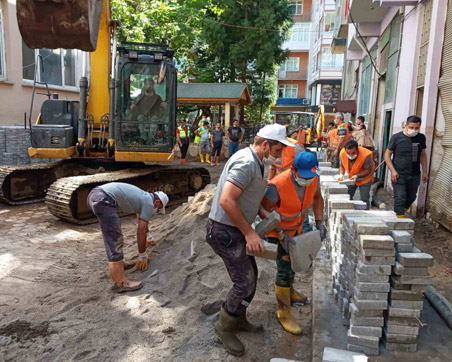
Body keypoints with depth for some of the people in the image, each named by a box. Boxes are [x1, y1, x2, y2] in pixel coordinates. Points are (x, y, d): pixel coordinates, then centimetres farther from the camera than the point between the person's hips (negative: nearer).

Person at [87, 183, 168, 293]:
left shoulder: (143, 196, 31)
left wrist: (148, 237, 63)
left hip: (94, 194, 11)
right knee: (114, 240, -9)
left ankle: (118, 264, 34)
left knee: (113, 235, 24)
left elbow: (140, 219, 49)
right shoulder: (149, 204, 5)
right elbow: (141, 232, 4)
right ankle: (120, 283, -7)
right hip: (104, 199, -11)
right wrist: (143, 257, 14)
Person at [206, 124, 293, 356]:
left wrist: (264, 215, 7)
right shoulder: (246, 163, -23)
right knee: (245, 283, -4)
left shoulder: (254, 162, 10)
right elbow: (226, 201, -31)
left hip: (235, 230, 10)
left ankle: (238, 320, 38)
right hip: (225, 231, -10)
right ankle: (224, 327, 19)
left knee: (250, 274, 19)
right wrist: (249, 233, -25)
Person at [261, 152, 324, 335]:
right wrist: (281, 235, -27)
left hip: (297, 227, 7)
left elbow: (317, 198, 4)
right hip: (278, 229, -7)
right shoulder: (277, 186, -37)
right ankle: (283, 313, 9)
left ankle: (289, 291, 52)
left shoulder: (313, 178, -17)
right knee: (284, 268, -9)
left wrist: (319, 221, -4)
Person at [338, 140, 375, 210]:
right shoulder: (342, 153, -22)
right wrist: (341, 174, -24)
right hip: (351, 178, 5)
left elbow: (368, 170, -21)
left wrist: (356, 176, -32)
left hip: (364, 178, -4)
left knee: (364, 199, -6)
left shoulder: (366, 155, -35)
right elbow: (342, 166, -5)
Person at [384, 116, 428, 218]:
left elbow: (423, 155, 15)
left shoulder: (421, 138, 4)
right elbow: (387, 154, -4)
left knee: (411, 198, 15)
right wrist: (393, 171, -13)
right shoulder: (396, 137, -8)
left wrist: (425, 172, 11)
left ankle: (402, 211, 39)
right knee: (400, 198, -7)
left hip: (414, 175, 5)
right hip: (399, 175, -4)